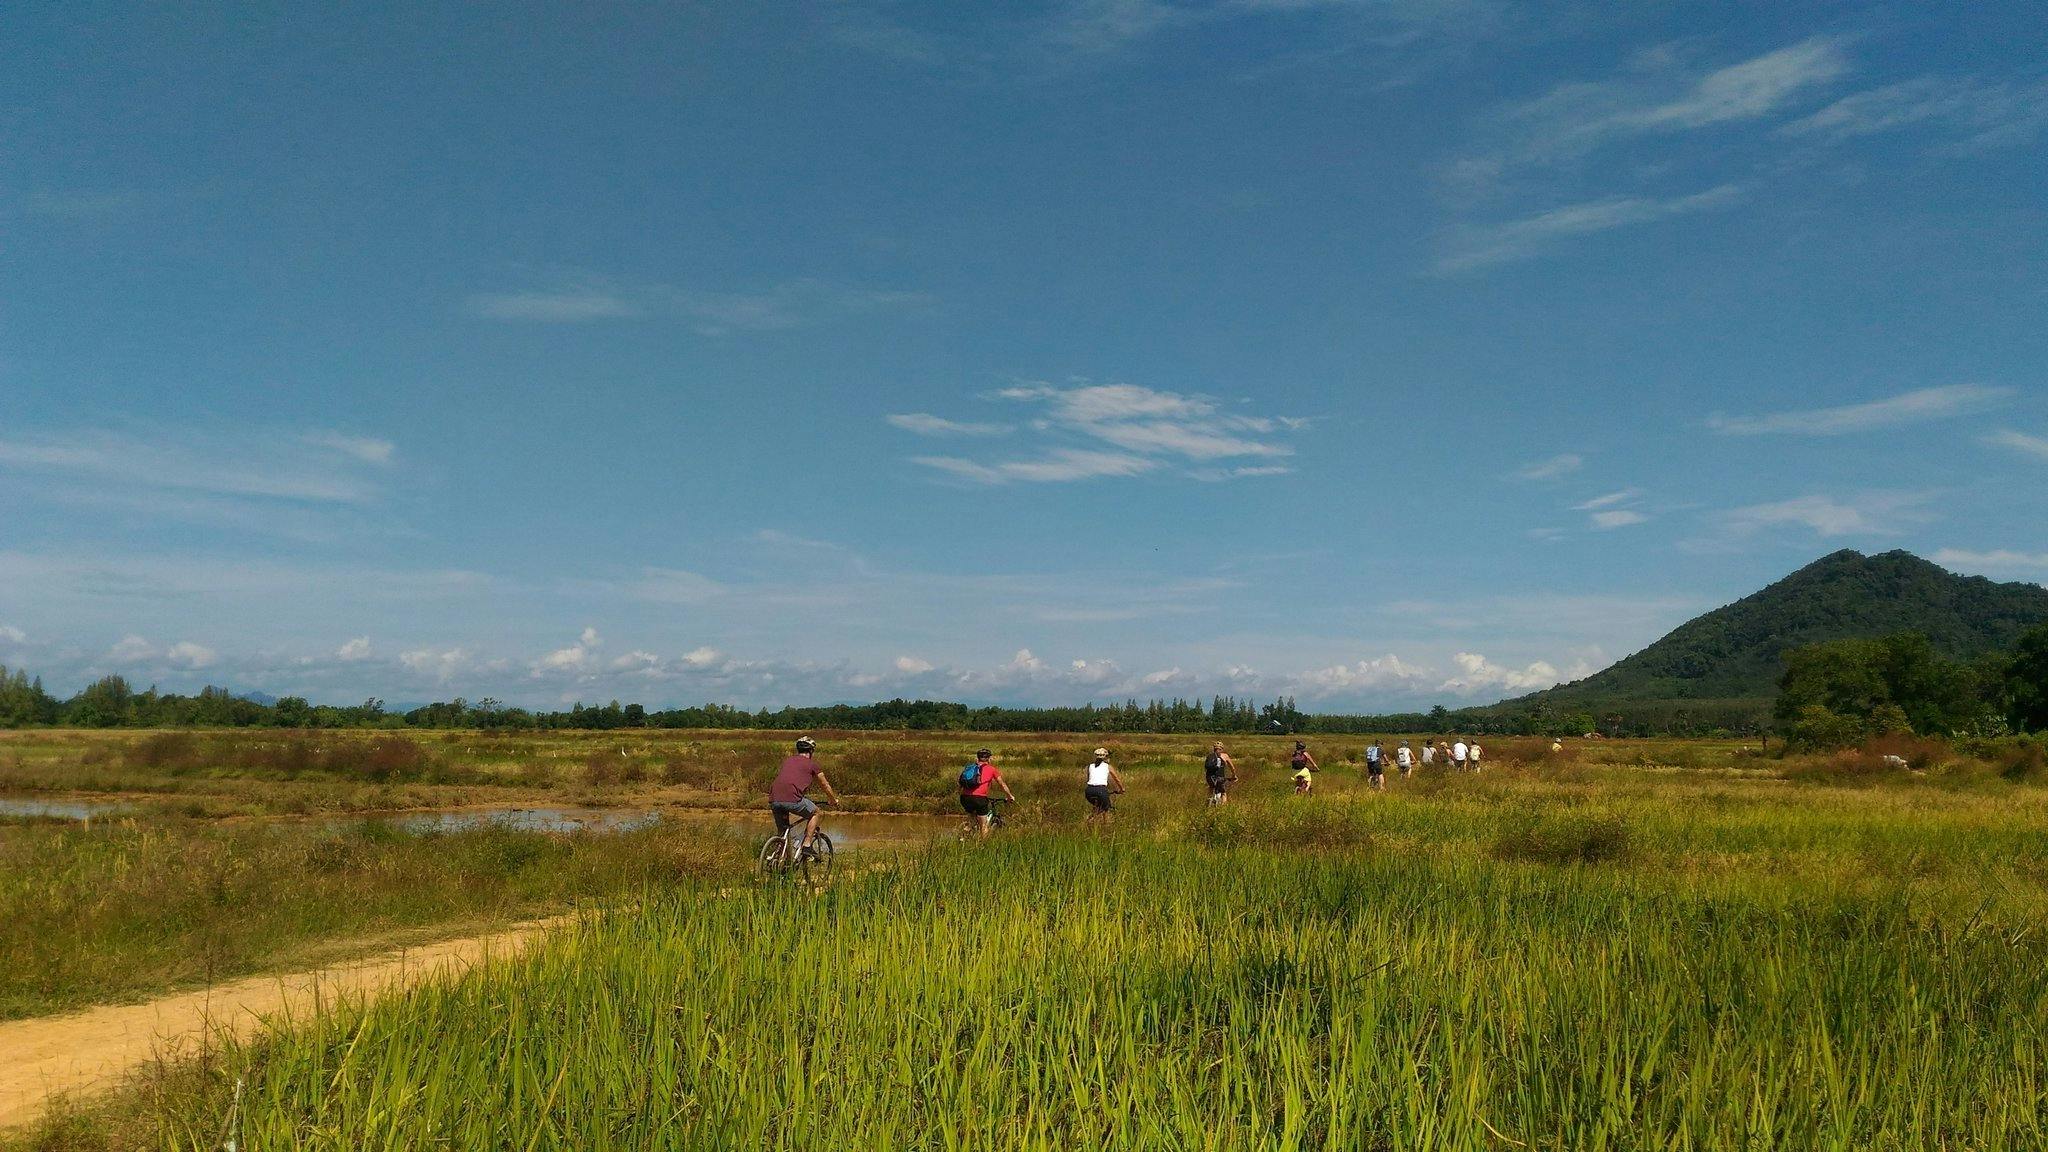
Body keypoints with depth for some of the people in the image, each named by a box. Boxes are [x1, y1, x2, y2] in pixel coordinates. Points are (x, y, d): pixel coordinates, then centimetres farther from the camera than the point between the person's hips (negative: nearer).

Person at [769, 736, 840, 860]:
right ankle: (806, 846, 10)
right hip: (792, 798, -5)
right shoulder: (812, 764, 15)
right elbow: (826, 786, 26)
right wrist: (834, 800, 44)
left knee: (782, 833, 21)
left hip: (774, 799, 5)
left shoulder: (788, 761, 30)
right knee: (816, 813, 19)